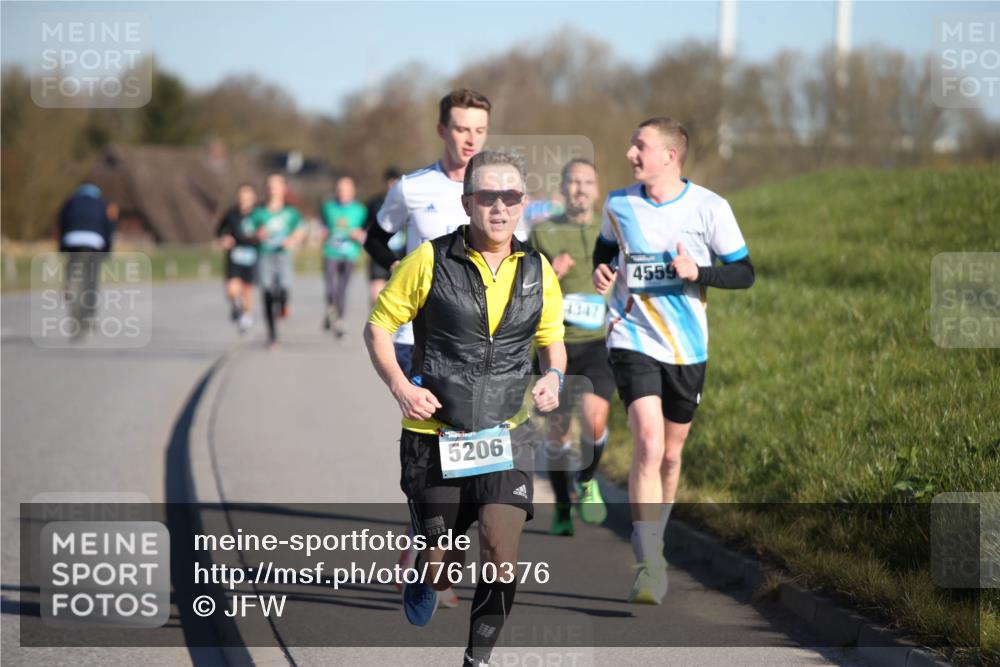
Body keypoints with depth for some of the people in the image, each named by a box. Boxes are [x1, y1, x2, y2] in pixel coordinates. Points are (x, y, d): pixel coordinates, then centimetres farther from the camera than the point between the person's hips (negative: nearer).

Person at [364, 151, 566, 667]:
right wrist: (399, 386, -15)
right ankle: (423, 573, 43)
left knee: (502, 560, -16)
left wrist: (554, 376, -5)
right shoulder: (429, 261, -7)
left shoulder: (538, 271, 3)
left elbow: (553, 341, 17)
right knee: (443, 573, 4)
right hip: (434, 436, -2)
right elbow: (377, 326, 1)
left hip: (505, 435, 2)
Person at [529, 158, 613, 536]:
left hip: (598, 344, 0)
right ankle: (562, 511, 23)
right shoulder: (542, 233, 2)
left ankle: (587, 480, 10)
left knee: (594, 420, -20)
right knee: (557, 431, 4)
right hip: (556, 345, 0)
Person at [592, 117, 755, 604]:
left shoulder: (709, 208, -6)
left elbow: (744, 273, -1)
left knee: (670, 454, 12)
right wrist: (601, 270, 0)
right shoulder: (618, 204, 1)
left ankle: (652, 543, 35)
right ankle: (650, 566, -19)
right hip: (633, 340, -1)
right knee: (648, 444, -18)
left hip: (687, 348, 1)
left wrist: (698, 273, -19)